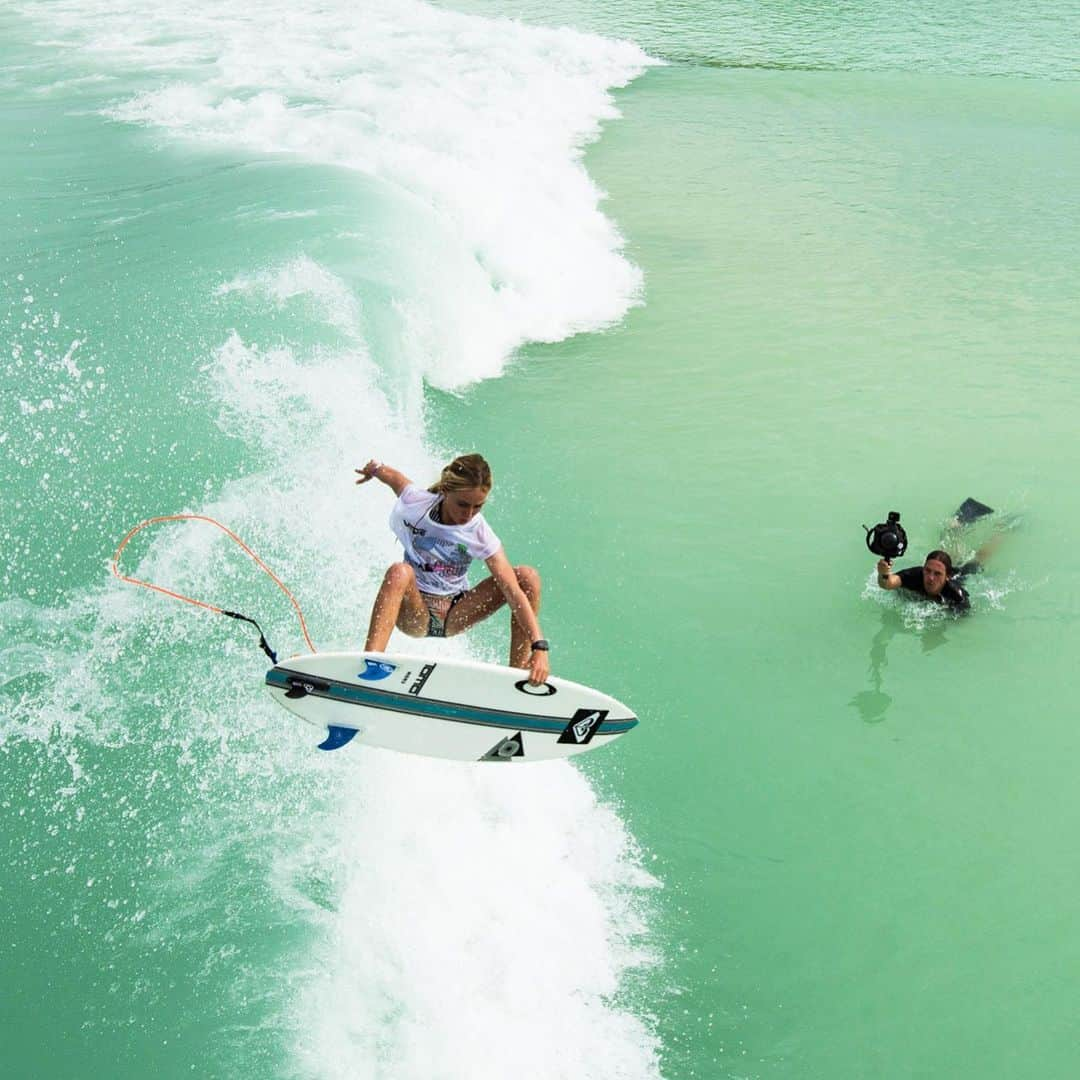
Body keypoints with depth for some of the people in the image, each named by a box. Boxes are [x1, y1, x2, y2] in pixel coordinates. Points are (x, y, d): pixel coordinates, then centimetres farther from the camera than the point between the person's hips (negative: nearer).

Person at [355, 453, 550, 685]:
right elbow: (393, 475, 8)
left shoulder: (480, 535, -17)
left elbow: (513, 591, -25)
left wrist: (539, 646, -36)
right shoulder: (416, 503, -16)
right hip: (413, 613, -1)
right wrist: (375, 468, 32)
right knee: (399, 572, -37)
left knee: (527, 576, -18)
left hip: (454, 616, 1)